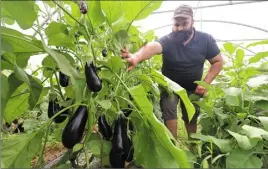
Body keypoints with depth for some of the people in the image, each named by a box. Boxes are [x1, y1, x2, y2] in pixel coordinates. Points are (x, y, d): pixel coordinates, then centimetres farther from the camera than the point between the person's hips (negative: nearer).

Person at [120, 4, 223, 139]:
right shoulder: (167, 40, -27)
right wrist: (136, 57, -73)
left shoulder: (206, 40, -18)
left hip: (193, 87, 2)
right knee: (169, 112, -17)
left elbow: (218, 61, -7)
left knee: (191, 118, 12)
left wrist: (205, 83, -20)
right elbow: (153, 46, -50)